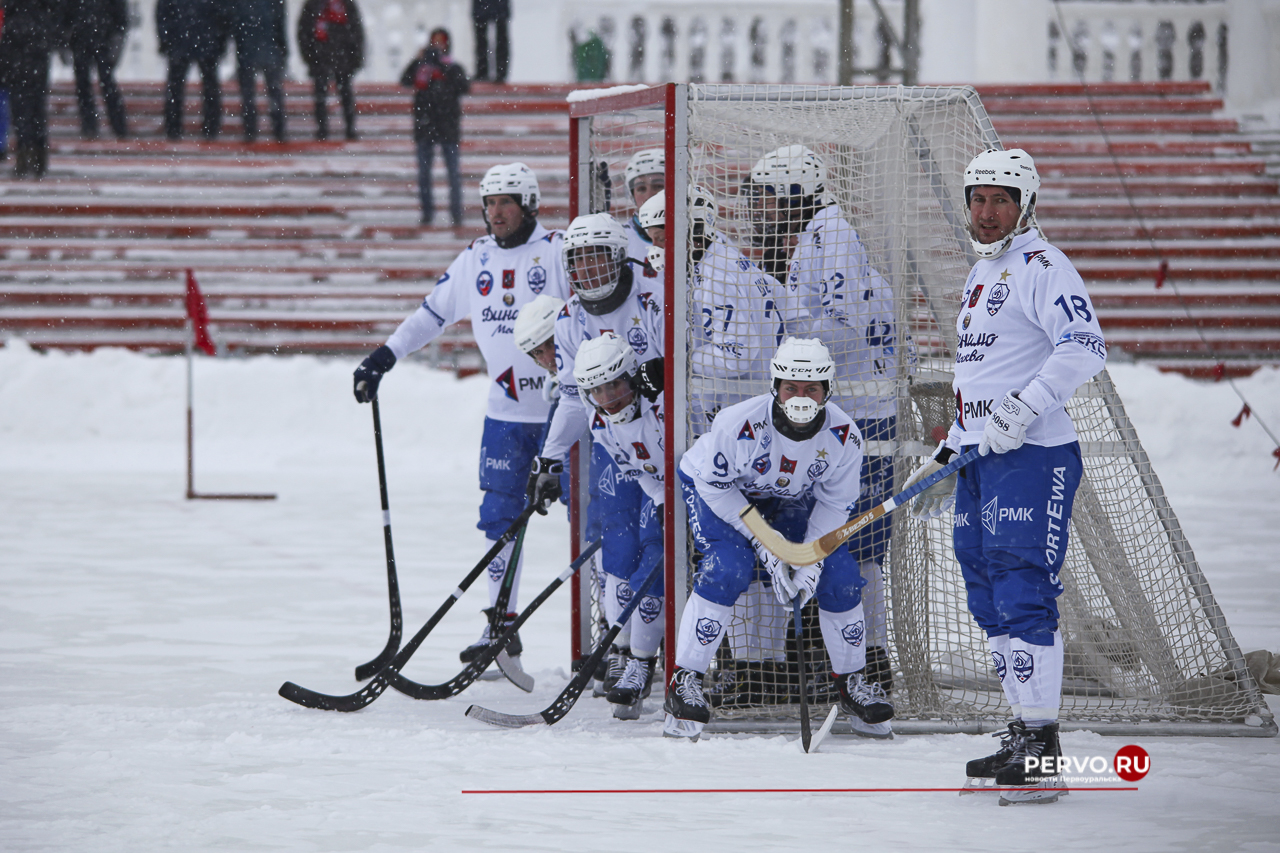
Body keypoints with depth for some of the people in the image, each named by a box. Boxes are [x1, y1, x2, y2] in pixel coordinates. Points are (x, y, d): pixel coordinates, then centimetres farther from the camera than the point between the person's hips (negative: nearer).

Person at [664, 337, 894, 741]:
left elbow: (834, 503, -10)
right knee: (727, 569, -28)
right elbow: (715, 485, -23)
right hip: (715, 489, -4)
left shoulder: (844, 436, -24)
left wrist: (812, 558, -23)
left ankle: (851, 682, 12)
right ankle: (684, 683, -20)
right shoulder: (740, 424, -36)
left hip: (790, 499, 4)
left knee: (839, 573, -8)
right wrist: (763, 543, -26)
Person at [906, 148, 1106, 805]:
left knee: (1022, 594, -14)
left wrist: (1025, 407, -30)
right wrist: (947, 460, 26)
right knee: (989, 597, 10)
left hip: (1033, 455, -10)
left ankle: (1043, 748, -15)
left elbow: (1083, 347, -22)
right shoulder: (982, 275, 21)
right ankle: (1022, 735, 16)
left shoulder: (1040, 266, -9)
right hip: (981, 457, 10)